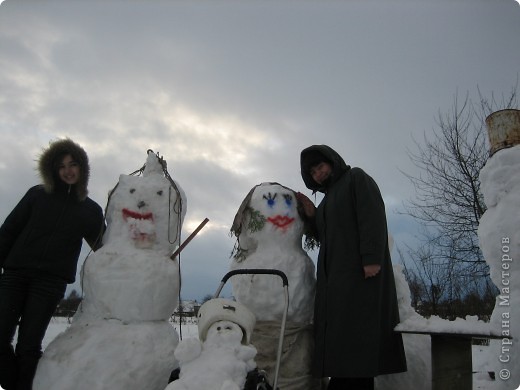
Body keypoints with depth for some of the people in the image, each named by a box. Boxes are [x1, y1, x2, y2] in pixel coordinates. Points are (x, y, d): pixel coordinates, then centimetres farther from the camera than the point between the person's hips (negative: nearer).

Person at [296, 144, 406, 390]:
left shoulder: (356, 178, 6)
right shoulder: (327, 198, 27)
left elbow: (373, 216, -10)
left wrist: (372, 258, -22)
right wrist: (312, 216, 8)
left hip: (362, 271, -7)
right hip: (334, 277, 7)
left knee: (359, 335, -13)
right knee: (339, 340, 0)